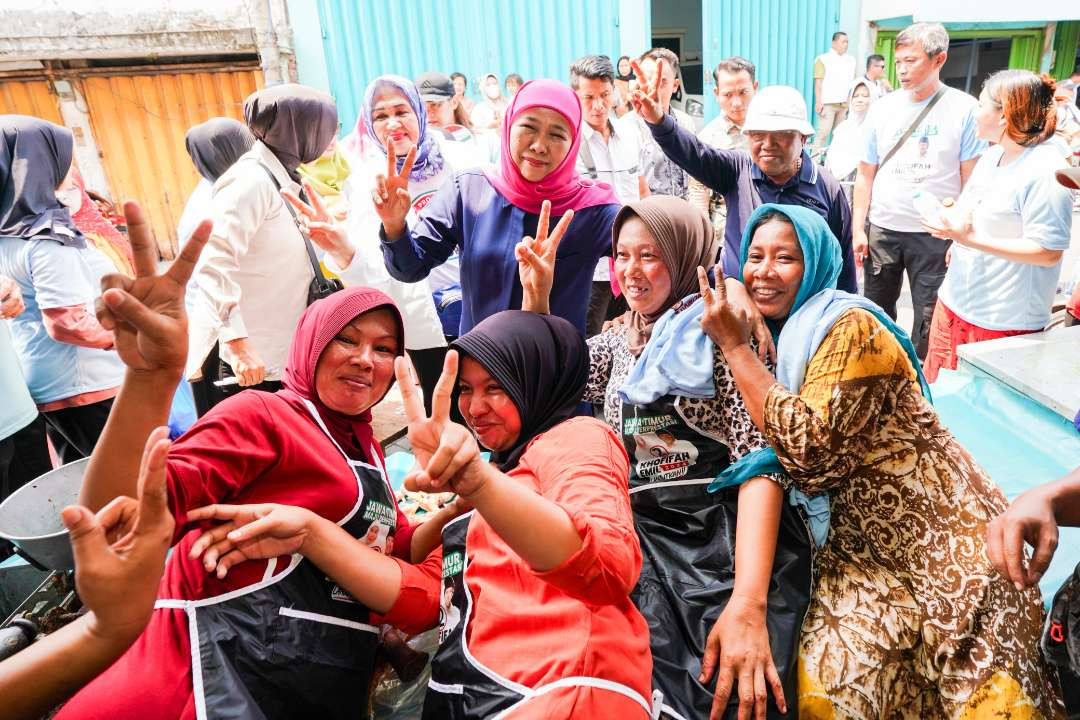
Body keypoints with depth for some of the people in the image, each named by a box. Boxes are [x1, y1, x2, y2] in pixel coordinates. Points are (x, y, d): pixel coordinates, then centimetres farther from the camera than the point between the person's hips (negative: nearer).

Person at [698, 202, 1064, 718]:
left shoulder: (851, 327, -15)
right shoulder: (781, 337, 8)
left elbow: (809, 444, -27)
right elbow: (769, 446, 10)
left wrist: (734, 346, -22)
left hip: (943, 540, -5)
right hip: (864, 545, 6)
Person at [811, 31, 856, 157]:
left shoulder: (851, 60, 16)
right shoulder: (823, 59, 0)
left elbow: (852, 82, 18)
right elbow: (818, 82, -6)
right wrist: (818, 102, -14)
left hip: (844, 104, 6)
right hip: (828, 103, -6)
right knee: (823, 132, -12)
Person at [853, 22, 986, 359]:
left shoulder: (964, 109, -5)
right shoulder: (883, 107, 3)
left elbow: (971, 180, -3)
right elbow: (865, 174, 7)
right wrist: (857, 229, 2)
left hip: (935, 234, -2)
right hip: (881, 230, 3)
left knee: (929, 318, 5)